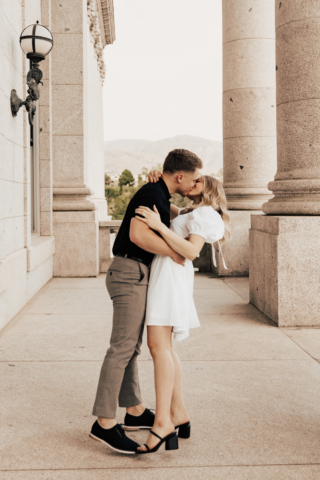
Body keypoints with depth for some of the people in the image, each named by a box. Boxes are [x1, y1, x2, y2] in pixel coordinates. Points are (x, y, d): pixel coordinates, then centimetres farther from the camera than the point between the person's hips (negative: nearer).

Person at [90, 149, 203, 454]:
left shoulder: (159, 197, 17)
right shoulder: (152, 194, -15)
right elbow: (138, 234, -29)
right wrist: (174, 254, -18)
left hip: (134, 276, 10)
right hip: (131, 273, -10)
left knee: (130, 346, 14)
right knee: (122, 347, -10)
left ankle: (135, 412, 23)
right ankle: (105, 423, -7)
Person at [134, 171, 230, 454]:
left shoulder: (205, 214, -1)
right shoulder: (192, 214, 29)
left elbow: (191, 251, -16)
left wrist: (159, 226, -22)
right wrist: (156, 181, 11)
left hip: (171, 274, -10)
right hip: (163, 274, 10)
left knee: (158, 345, -18)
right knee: (163, 346, 6)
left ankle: (162, 421, -20)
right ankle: (179, 415, 8)